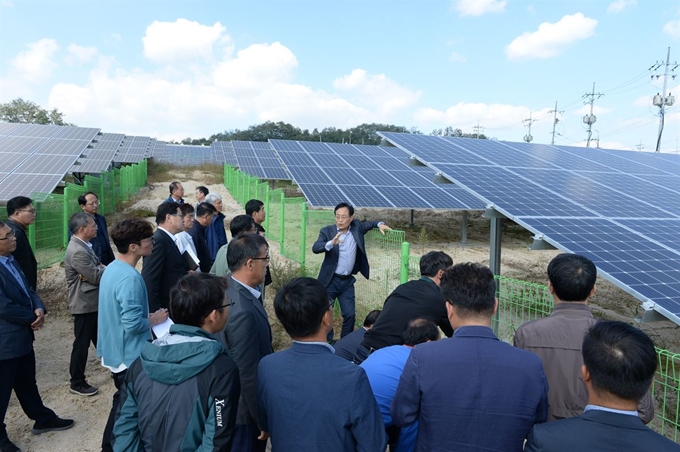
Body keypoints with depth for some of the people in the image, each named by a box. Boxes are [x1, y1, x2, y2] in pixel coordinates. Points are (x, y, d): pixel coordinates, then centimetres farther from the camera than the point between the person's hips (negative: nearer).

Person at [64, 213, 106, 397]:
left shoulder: (84, 245, 6)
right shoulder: (77, 252, -25)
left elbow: (96, 267, 11)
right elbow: (96, 276, -25)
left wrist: (103, 267, -13)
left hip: (93, 302, 10)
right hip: (85, 304, -10)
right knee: (82, 344, 3)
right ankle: (77, 384, 16)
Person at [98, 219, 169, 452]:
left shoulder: (112, 268, 4)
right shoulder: (130, 278, -27)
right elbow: (133, 324, -30)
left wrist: (148, 315, 9)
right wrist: (154, 319, -12)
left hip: (116, 350, 10)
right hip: (130, 354, -10)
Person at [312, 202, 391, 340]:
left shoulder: (356, 227, 0)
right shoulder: (327, 231, -11)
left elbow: (369, 224, 17)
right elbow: (315, 248, -25)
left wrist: (380, 224, -6)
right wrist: (331, 243, -45)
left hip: (347, 281, 3)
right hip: (330, 280, -3)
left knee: (349, 314, 7)